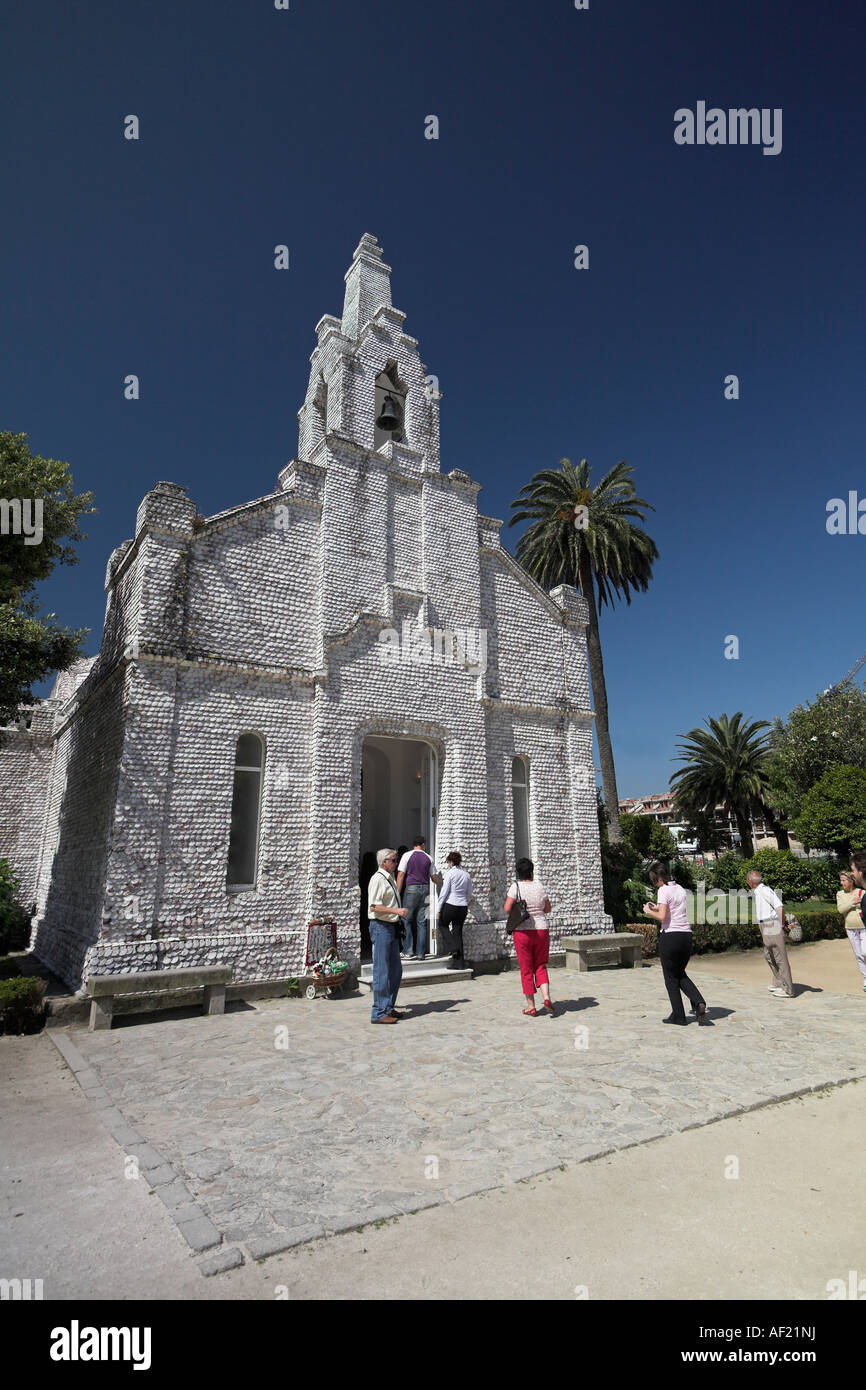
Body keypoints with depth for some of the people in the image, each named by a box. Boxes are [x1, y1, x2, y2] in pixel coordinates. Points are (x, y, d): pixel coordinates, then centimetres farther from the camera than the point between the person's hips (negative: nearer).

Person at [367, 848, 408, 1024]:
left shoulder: (390, 878, 16)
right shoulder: (377, 879, -14)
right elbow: (374, 907, -21)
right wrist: (396, 911, -24)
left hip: (392, 927, 10)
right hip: (381, 927, -10)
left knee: (395, 970, 15)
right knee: (382, 972, -4)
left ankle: (388, 1008, 27)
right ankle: (379, 1013, 4)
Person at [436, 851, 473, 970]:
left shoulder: (450, 873, -11)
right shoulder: (466, 875, 5)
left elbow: (444, 892, -10)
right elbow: (469, 893, 13)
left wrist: (439, 908, -3)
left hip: (450, 905, -5)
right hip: (463, 906, 5)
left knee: (443, 925, 20)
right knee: (458, 931, 10)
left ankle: (453, 948, 6)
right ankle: (459, 962, 11)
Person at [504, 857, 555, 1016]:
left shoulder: (516, 886, -9)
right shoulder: (540, 886, 1)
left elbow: (507, 909, -14)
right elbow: (547, 909, 10)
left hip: (523, 931, -2)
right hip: (542, 929, 2)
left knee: (526, 969, 8)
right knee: (540, 966, 16)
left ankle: (531, 1006, 13)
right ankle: (546, 998, -1)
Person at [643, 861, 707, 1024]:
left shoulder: (663, 890, -11)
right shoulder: (680, 889, 12)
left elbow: (662, 917, -18)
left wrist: (649, 911, -1)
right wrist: (658, 908, 22)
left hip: (670, 936, -7)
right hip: (686, 935, 7)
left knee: (671, 978, 8)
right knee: (681, 974, 21)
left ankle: (678, 1015, 14)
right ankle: (698, 1002, 0)